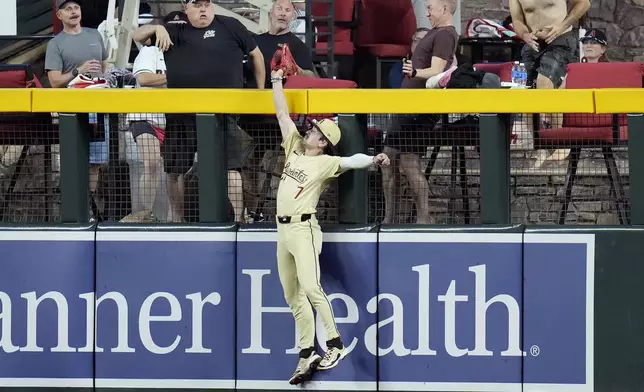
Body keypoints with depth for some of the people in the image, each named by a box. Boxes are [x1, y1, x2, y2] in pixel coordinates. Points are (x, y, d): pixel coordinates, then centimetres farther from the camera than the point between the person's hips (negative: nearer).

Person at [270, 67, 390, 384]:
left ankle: (335, 344, -19)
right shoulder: (294, 148, 11)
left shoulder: (325, 162, -7)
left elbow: (350, 161, -23)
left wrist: (374, 160, -41)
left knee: (310, 287, -21)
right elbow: (283, 115, 17)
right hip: (282, 230, 8)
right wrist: (277, 81, 20)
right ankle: (306, 355, 11)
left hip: (303, 229, -8)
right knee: (293, 296, 8)